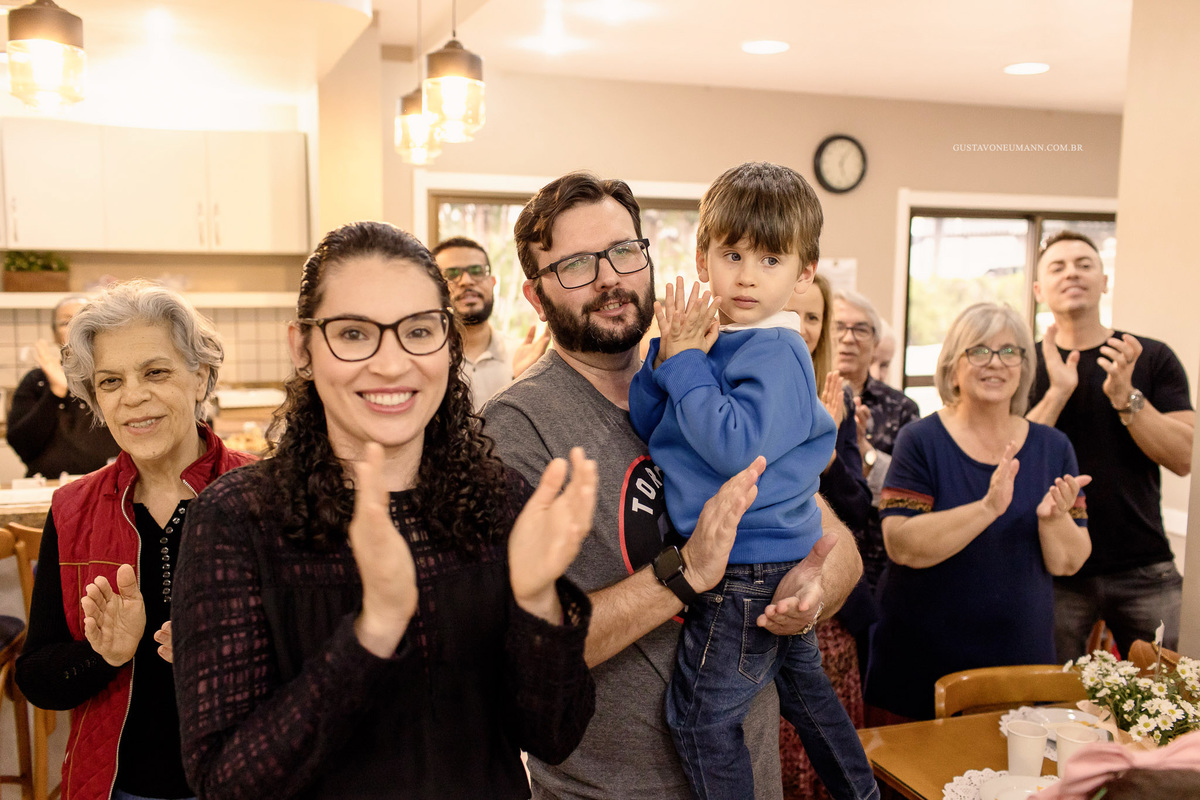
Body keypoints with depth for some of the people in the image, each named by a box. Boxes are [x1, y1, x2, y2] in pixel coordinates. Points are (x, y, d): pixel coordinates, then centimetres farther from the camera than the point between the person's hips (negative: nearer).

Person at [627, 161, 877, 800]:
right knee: (803, 686, 25)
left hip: (748, 568, -10)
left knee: (699, 713, -1)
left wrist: (684, 366, -24)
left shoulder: (774, 354, -20)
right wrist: (665, 359, -11)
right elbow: (648, 426, 5)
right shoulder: (713, 341, 7)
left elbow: (735, 447, -31)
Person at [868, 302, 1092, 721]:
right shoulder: (921, 440, -8)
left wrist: (1054, 518, -18)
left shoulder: (1052, 447, 4)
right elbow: (902, 546, -18)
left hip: (1021, 657, 3)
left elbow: (1069, 562, 2)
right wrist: (988, 507, -28)